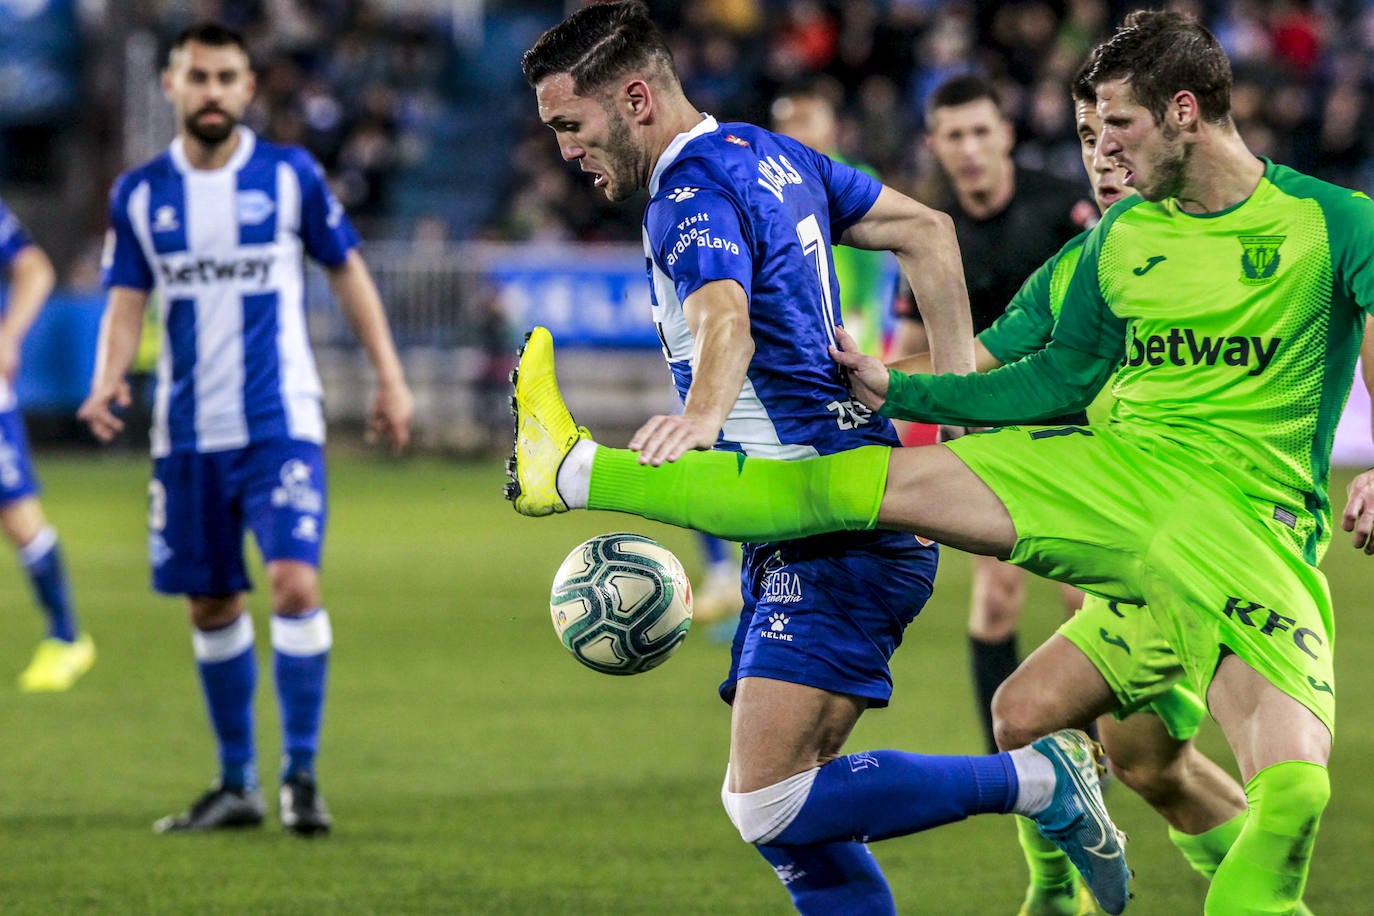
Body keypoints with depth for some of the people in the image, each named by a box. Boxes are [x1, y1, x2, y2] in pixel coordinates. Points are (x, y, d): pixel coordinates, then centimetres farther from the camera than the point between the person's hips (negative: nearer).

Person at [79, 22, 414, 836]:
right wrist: (109, 378, -14)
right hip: (188, 430, 3)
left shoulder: (291, 175, -1)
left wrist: (390, 377, 5)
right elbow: (127, 301, 5)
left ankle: (302, 775, -9)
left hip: (280, 423, -3)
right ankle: (238, 785, 21)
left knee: (295, 583, -18)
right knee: (211, 607, 9)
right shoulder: (140, 194, 4)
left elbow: (347, 271, 7)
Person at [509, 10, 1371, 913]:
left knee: (1293, 788, -26)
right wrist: (896, 389, 20)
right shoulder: (1120, 236, 13)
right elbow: (1062, 379, 22)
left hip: (1248, 516, -4)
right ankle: (573, 471, 7)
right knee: (864, 483, -1)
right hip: (1120, 464, 4)